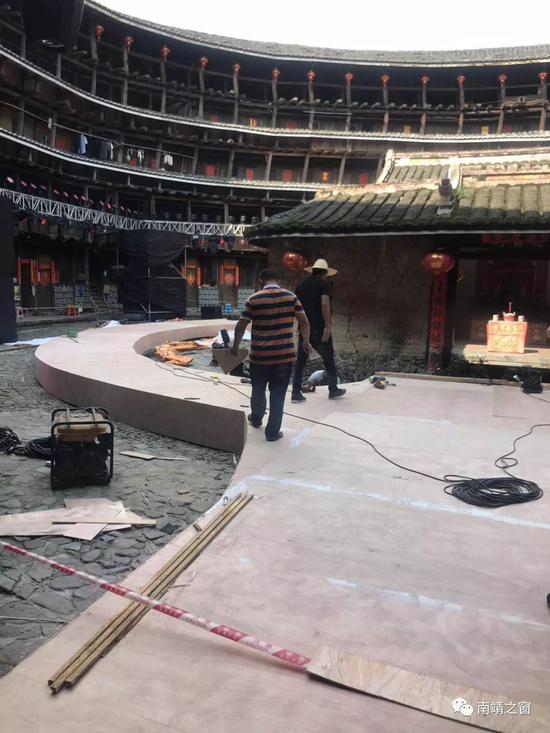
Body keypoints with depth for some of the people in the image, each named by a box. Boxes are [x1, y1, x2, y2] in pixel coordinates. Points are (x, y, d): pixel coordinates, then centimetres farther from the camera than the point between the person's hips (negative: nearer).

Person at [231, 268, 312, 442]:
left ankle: (256, 419, 43)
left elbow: (241, 325, -2)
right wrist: (306, 342, 13)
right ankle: (273, 432, 12)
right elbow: (304, 322, -2)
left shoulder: (254, 299, -4)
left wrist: (235, 345, 12)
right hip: (284, 355, 0)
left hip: (259, 354, 0)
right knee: (278, 393, 8)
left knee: (258, 389, 21)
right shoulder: (291, 297, -2)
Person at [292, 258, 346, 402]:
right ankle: (333, 390, 21)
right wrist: (328, 326, -22)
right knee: (328, 359, 10)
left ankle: (296, 393, 5)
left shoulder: (301, 285, 12)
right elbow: (325, 304, -20)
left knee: (300, 361, 8)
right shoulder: (324, 284, -5)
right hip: (319, 329, -5)